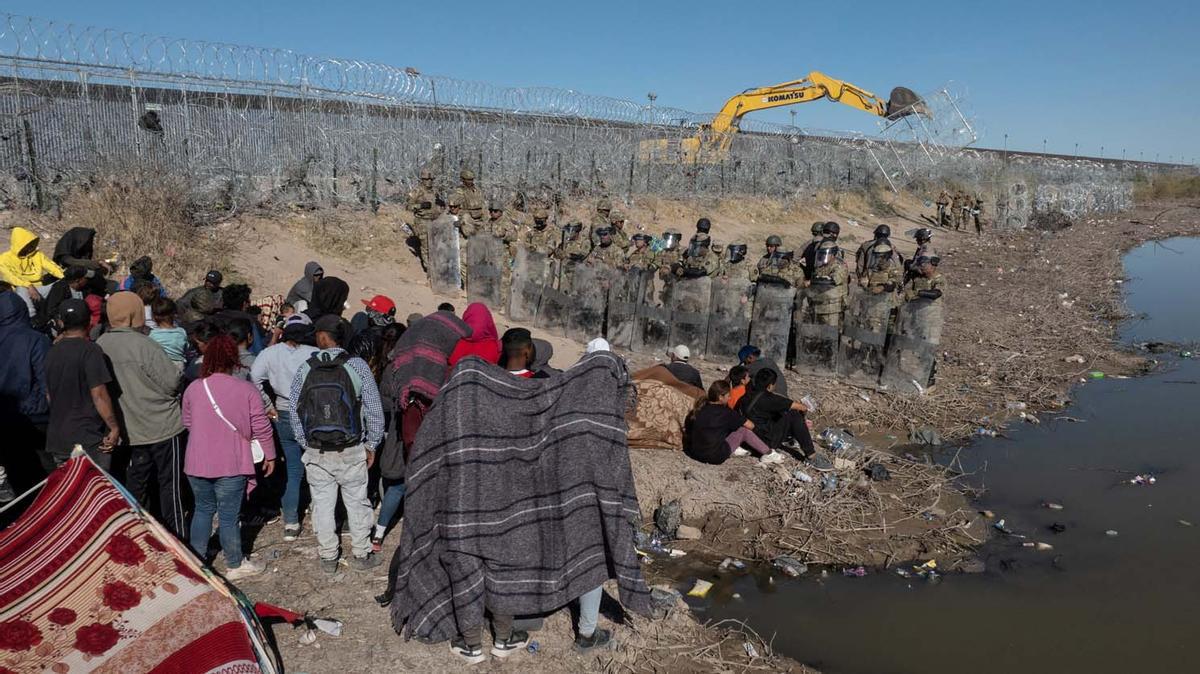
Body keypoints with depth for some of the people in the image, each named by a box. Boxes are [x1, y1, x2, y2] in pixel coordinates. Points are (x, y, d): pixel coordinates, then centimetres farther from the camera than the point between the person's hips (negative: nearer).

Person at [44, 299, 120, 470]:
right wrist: (115, 427, -12)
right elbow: (99, 395, -18)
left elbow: (48, 394, 17)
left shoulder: (52, 352, 7)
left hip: (56, 439, 7)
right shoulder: (90, 350, -14)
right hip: (89, 440, -7)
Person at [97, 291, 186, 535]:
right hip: (162, 428, -6)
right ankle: (176, 536, 12)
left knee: (136, 482, 16)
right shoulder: (144, 346, -21)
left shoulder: (100, 345, 0)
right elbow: (172, 382, -18)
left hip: (130, 430, 6)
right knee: (170, 483, 5)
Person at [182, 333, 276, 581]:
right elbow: (261, 428, -8)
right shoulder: (246, 389, -12)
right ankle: (235, 565, 19)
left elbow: (187, 423, 12)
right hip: (231, 465, -3)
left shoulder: (193, 388, -2)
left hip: (197, 464, 3)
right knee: (229, 515, 7)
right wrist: (269, 455, 6)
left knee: (203, 509, 20)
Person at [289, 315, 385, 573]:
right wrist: (371, 445, 4)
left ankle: (328, 558, 24)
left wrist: (306, 445, 13)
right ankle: (362, 554, 22)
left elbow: (295, 414, 1)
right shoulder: (357, 365, -10)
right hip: (351, 451, -1)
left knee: (322, 504, 13)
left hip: (316, 452, 1)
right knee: (357, 502, 12)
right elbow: (374, 410, -7)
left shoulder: (305, 370, -5)